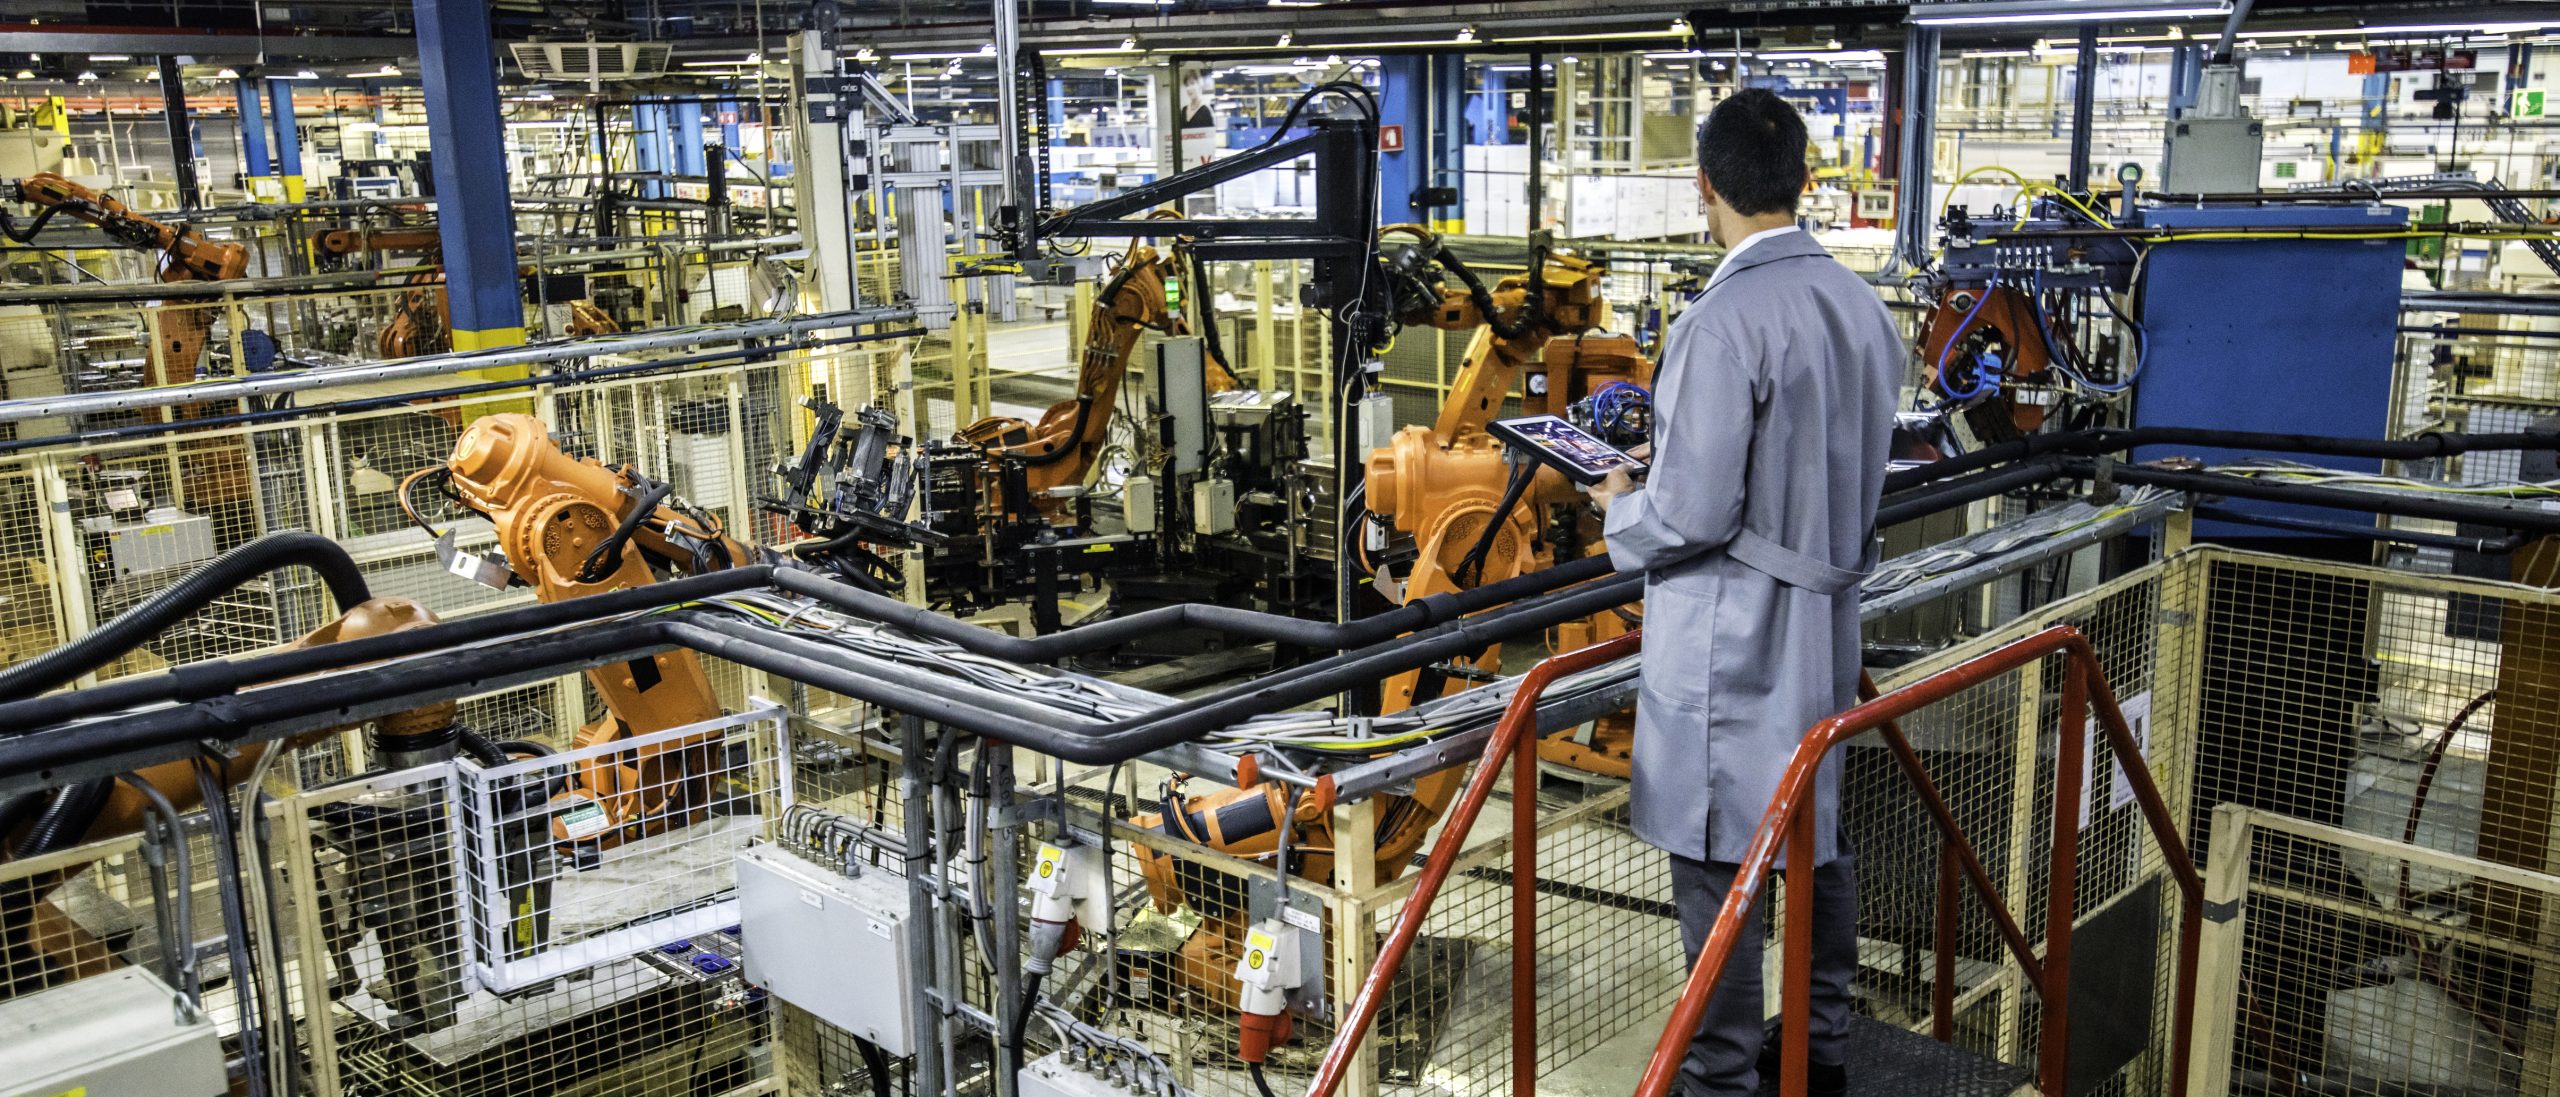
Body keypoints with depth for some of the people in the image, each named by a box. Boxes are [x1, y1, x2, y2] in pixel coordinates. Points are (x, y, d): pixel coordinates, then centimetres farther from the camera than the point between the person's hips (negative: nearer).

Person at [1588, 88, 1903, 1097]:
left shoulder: (1723, 323, -21)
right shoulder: (1861, 306, 5)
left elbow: (1693, 511, -21)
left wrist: (1623, 509, 0)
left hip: (1729, 639, -8)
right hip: (1825, 621, 9)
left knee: (1715, 861, 3)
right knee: (1818, 836, 18)